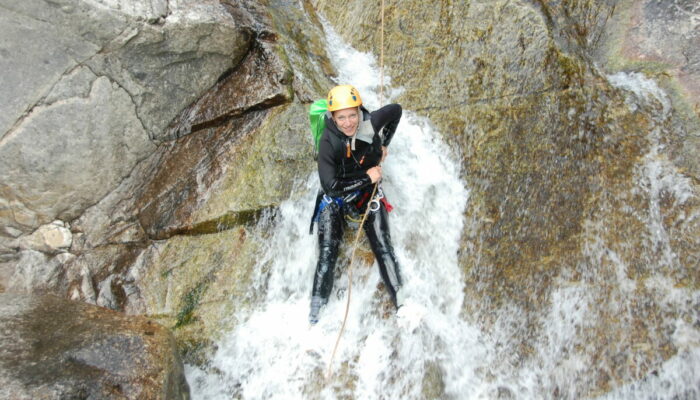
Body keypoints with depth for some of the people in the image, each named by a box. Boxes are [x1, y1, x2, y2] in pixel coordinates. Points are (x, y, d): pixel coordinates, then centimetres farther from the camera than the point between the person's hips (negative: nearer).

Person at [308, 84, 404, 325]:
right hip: (335, 197, -2)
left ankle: (400, 304, 5)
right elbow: (330, 186, -32)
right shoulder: (328, 142, -28)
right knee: (327, 257, -7)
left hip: (368, 192, 2)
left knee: (383, 248, -5)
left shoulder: (371, 123, -20)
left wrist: (384, 145, 0)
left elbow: (396, 110, 1)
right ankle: (314, 316, 2)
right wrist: (367, 178, -25)